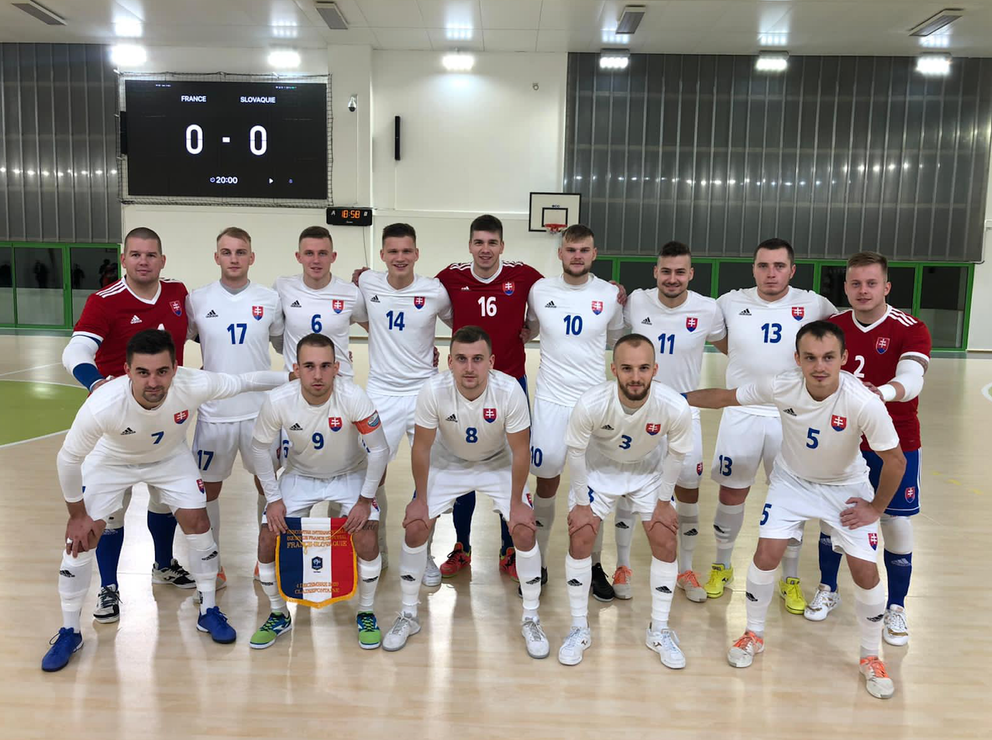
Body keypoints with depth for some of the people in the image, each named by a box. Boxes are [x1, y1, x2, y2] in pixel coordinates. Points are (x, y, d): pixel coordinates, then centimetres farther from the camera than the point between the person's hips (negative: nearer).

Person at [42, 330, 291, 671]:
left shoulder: (193, 385, -39)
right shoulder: (101, 406, -42)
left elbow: (244, 381, -20)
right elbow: (69, 458, -23)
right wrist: (77, 514, -12)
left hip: (170, 457, 2)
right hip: (110, 461, -1)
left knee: (198, 522, -5)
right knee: (81, 537, -7)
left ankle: (208, 612, 16)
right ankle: (69, 633, 15)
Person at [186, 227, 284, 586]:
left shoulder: (270, 299, -1)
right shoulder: (197, 300, -2)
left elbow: (286, 343, 13)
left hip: (260, 410, 0)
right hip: (213, 412, 0)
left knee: (267, 483, 12)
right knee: (208, 487, 8)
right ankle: (212, 566, 25)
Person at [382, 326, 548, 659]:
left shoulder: (510, 391, -31)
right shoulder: (433, 391, -30)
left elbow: (520, 450, -18)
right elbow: (422, 447, -15)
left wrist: (517, 502, -13)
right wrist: (420, 499, -8)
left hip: (498, 464, 0)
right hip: (447, 463, 1)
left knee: (524, 531, -12)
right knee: (415, 529, -8)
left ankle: (531, 620, 11)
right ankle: (408, 616, 16)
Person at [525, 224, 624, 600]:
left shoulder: (610, 295, -2)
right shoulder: (540, 290, -2)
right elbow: (528, 331, 14)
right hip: (550, 400, 0)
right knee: (546, 484, 8)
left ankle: (594, 565, 27)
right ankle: (538, 564, 25)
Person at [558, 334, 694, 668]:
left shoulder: (675, 407, -33)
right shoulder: (590, 404, -35)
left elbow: (676, 454, -12)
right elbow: (576, 451, -17)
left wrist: (664, 500, -5)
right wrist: (582, 502, -10)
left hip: (649, 471, 1)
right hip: (599, 469, -1)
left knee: (666, 543, -3)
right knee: (579, 539, -7)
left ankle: (659, 630, 19)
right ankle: (579, 629, 14)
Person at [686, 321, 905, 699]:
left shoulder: (864, 403, -33)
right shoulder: (780, 386, -28)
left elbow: (895, 461, -18)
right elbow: (725, 397, -11)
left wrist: (876, 508, -9)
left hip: (846, 487, -1)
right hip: (792, 479, 1)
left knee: (865, 570, -5)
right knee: (767, 553, -8)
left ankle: (871, 657, 22)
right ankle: (753, 634, 19)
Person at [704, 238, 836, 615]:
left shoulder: (812, 305, -4)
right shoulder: (731, 302, -3)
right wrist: (741, 353, 7)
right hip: (741, 414, 0)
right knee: (732, 493, 9)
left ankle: (790, 578, 27)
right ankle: (722, 565, 31)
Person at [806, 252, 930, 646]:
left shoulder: (911, 329, -15)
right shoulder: (832, 326, -3)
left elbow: (911, 380, -33)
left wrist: (882, 392, -52)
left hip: (895, 444, -3)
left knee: (897, 525, 4)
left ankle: (896, 608, 24)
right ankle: (827, 590, 32)